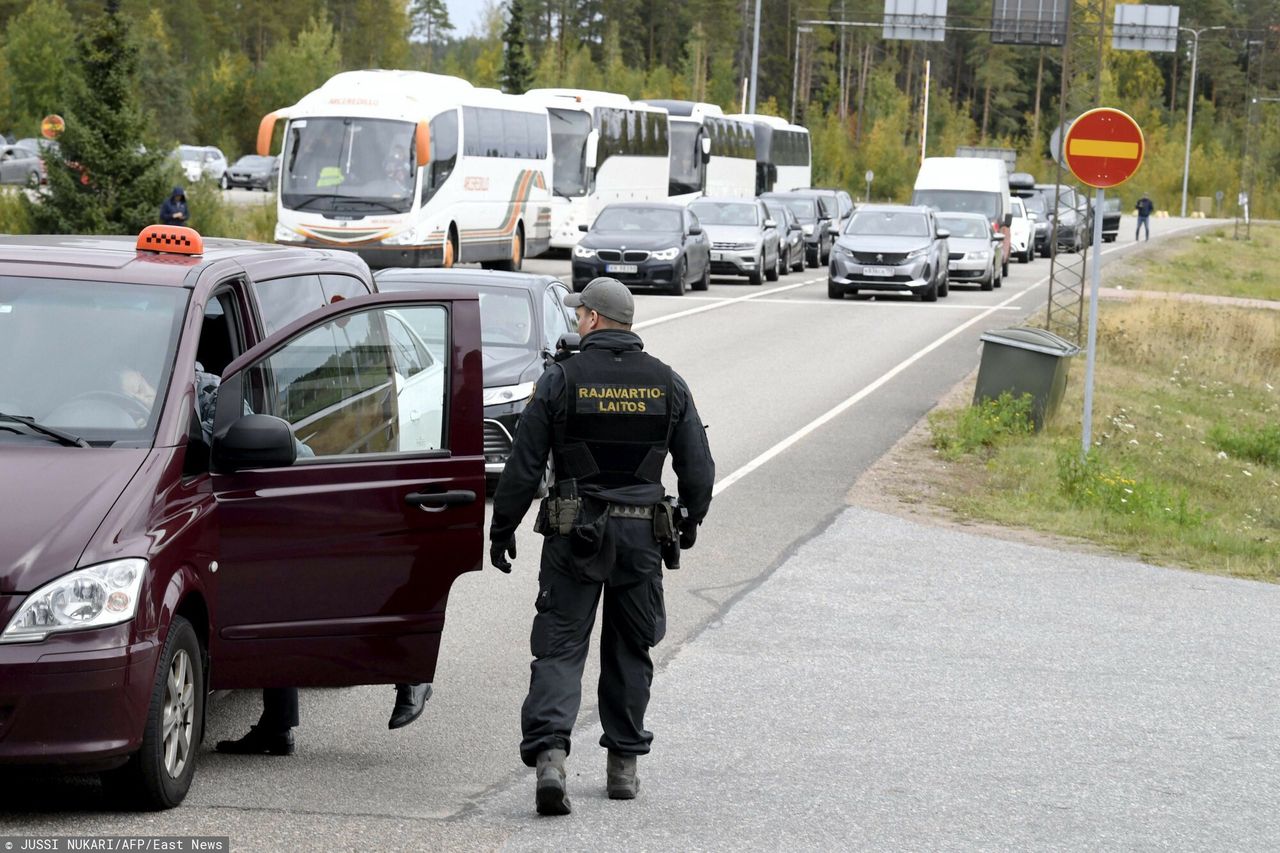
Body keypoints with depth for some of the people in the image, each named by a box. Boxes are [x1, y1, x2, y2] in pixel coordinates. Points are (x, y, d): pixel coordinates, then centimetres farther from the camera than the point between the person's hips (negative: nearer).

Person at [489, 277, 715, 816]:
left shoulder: (561, 380, -7)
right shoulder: (667, 384, 3)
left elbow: (523, 466, -6)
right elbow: (698, 467, 7)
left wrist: (502, 531, 4)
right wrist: (691, 520, 24)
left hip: (574, 534, -3)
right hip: (642, 536, 3)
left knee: (559, 648, -2)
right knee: (630, 651, 15)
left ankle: (549, 755, -20)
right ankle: (623, 765, 18)